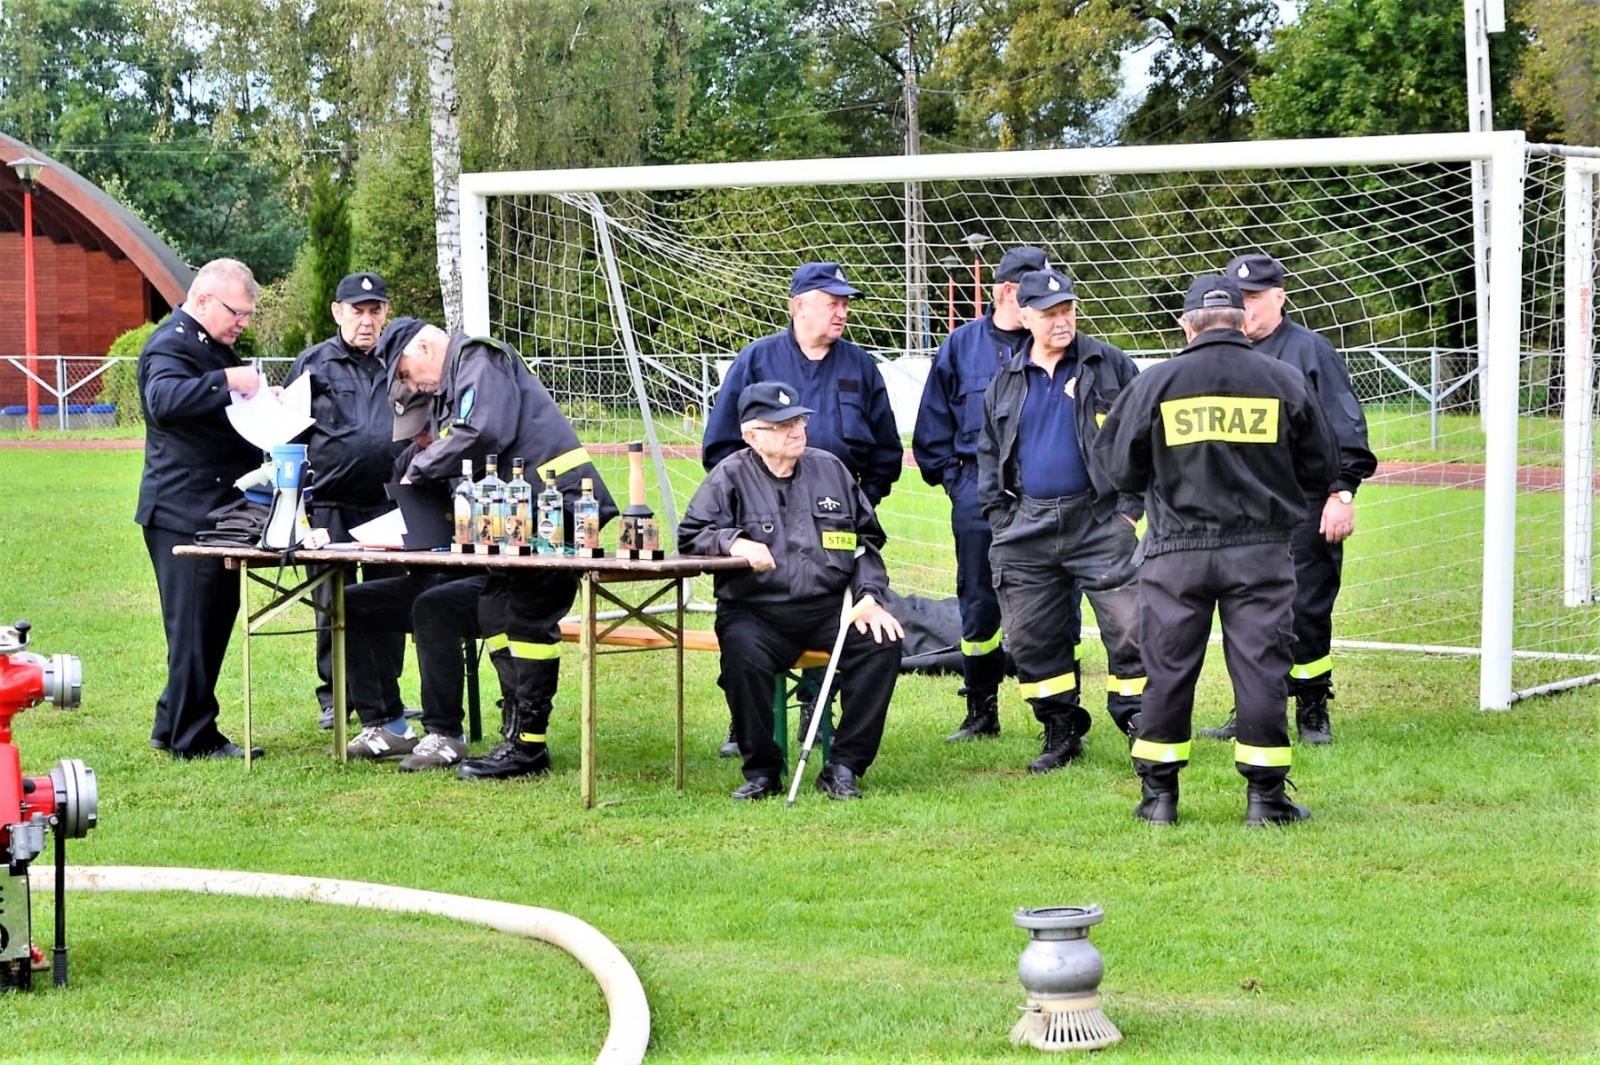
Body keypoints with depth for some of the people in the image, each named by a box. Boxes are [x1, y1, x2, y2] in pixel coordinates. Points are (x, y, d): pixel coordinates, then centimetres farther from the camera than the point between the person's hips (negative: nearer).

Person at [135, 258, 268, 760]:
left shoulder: (217, 349, 21)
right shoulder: (171, 344, -12)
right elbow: (164, 400, -32)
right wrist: (226, 381, -38)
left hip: (217, 510, 10)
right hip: (184, 515, -10)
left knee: (214, 622, 14)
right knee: (195, 628, -6)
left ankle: (172, 727, 22)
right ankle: (193, 737, 0)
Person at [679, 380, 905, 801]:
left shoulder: (829, 469, 14)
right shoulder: (731, 477, 2)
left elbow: (867, 540, 17)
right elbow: (690, 536, -3)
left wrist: (869, 598, 3)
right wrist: (733, 542, -23)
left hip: (829, 609, 3)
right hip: (756, 612, -3)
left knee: (883, 642, -22)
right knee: (743, 653, -34)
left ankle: (844, 767, -13)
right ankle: (762, 771, -15)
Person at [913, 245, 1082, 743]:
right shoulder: (962, 345, 8)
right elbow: (934, 422, 13)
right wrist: (951, 476, 5)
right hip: (978, 492, 2)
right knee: (978, 605, 7)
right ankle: (981, 712, 17)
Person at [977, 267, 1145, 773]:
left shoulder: (1111, 366, 0)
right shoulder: (1006, 382, 11)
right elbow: (989, 453, 20)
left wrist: (1130, 507, -6)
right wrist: (998, 516, 9)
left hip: (1098, 520, -4)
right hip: (1027, 527, 4)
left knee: (1128, 626, -11)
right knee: (1029, 636, 6)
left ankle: (1138, 724, 1)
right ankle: (1062, 731, 18)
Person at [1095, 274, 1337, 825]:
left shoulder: (1155, 382, -2)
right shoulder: (1285, 381, 0)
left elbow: (1121, 469, 3)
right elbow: (1320, 470, 7)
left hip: (1176, 552, 0)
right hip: (1260, 549, 0)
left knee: (1168, 668, 8)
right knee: (1261, 666, 4)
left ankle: (1158, 794, 12)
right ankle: (1265, 796, 6)